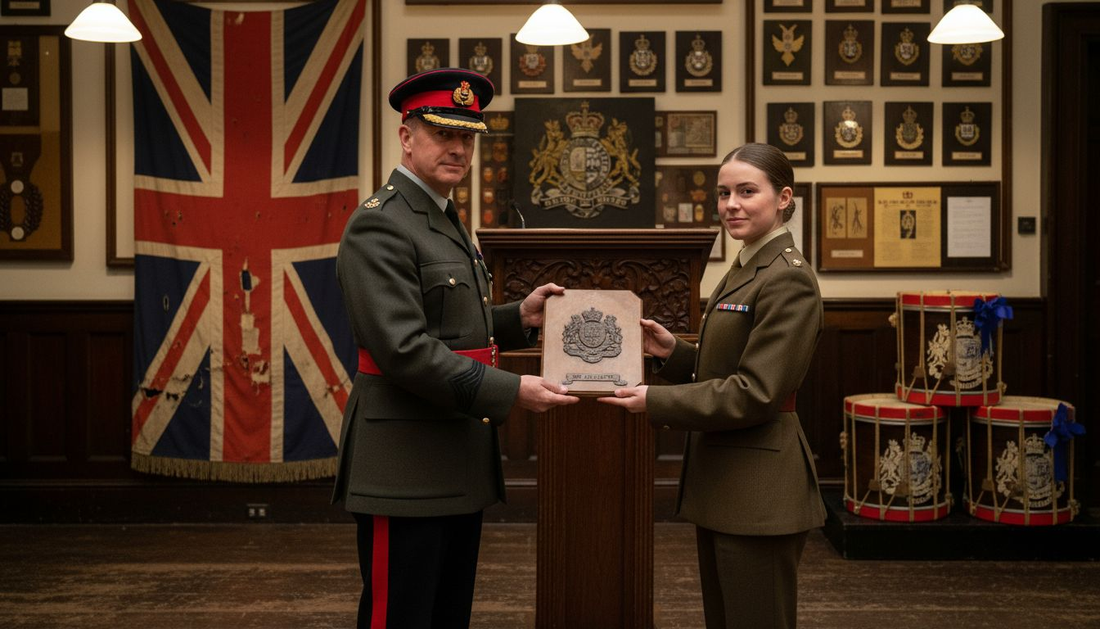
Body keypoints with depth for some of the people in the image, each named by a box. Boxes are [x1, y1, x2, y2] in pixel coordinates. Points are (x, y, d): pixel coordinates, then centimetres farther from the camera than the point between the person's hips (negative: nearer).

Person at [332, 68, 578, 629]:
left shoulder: (446, 223, 16)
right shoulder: (379, 225, -14)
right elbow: (404, 349, -23)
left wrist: (518, 318, 6)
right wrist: (511, 392, -23)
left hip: (458, 470, 10)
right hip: (406, 471, -10)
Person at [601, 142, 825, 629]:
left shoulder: (788, 279, -16)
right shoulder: (744, 270, 14)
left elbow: (756, 392, -21)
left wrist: (656, 402, -18)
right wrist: (673, 351, 3)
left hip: (757, 491, -10)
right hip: (722, 484, 10)